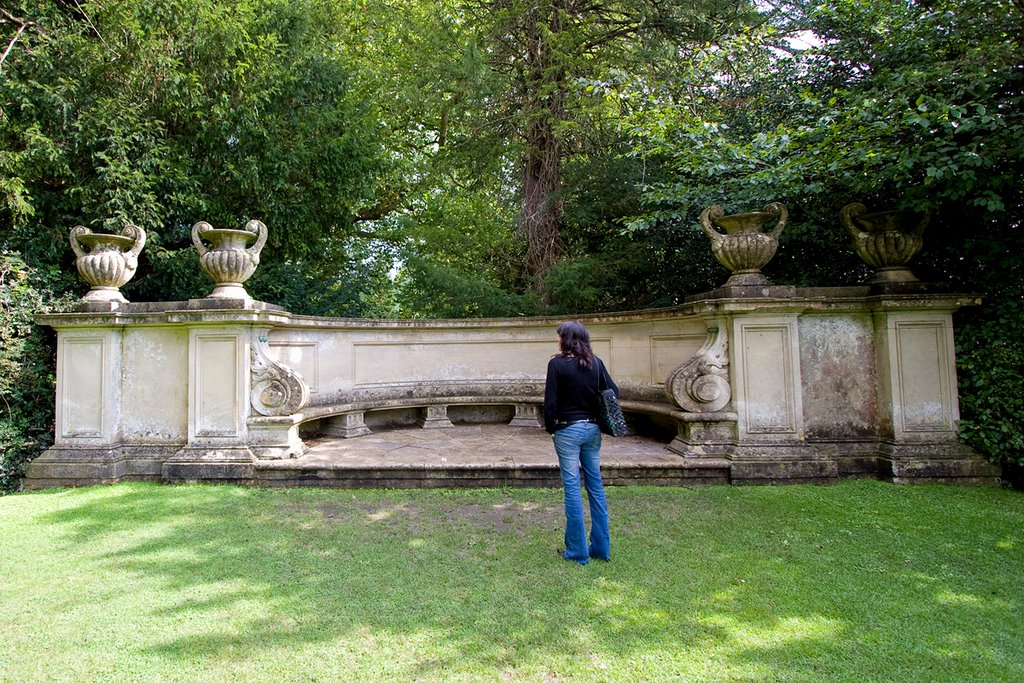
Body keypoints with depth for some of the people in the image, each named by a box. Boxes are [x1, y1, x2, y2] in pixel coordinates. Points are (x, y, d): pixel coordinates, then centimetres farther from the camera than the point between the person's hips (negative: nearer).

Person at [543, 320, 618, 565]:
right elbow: (613, 392, 4)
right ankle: (601, 548, 20)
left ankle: (577, 551, 8)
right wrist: (600, 420, 14)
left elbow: (550, 401, -12)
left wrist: (550, 427, 3)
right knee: (596, 485, 12)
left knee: (572, 488, 2)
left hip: (568, 430, -5)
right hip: (592, 430, 5)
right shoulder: (595, 363, 3)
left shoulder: (557, 364, -10)